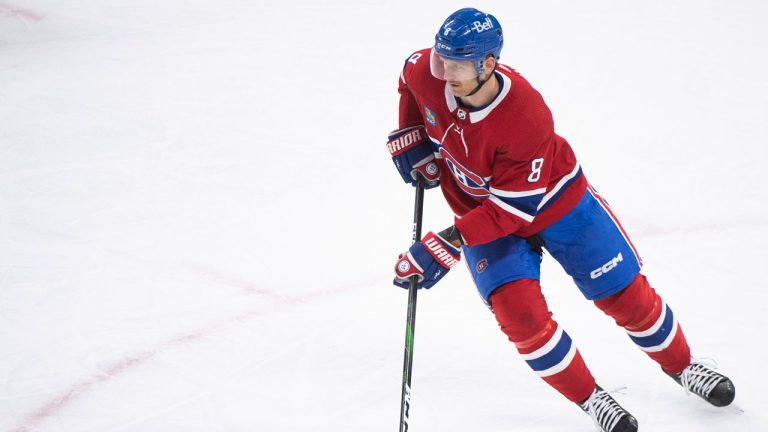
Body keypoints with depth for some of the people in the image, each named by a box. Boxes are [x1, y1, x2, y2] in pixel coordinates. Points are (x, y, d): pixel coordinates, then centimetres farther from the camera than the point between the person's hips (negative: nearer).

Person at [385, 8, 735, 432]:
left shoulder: (526, 119, -38)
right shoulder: (427, 74, -23)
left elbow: (511, 210, -34)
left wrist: (447, 245, -37)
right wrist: (409, 138, -3)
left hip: (555, 201, -3)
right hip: (480, 212, 4)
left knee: (626, 294, 5)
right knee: (519, 313, -18)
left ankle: (682, 365, 34)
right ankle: (589, 398, 3)